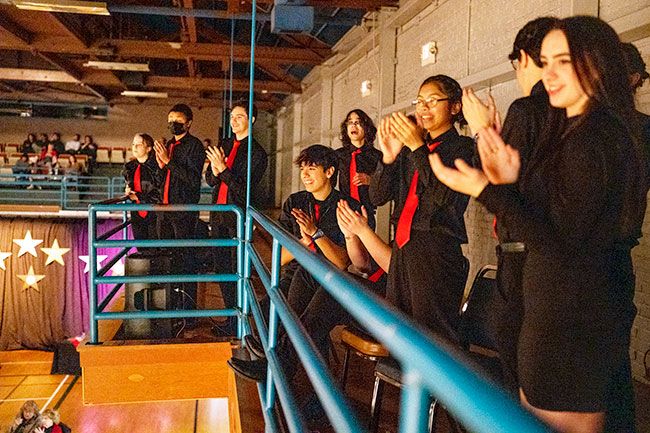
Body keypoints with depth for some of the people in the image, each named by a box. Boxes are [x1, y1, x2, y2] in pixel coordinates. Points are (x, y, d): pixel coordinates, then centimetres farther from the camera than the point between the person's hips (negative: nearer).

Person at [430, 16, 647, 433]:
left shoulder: (591, 139, -19)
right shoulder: (609, 132, 13)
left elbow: (559, 244, -21)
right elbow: (554, 216, 12)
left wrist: (486, 190, -21)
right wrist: (508, 184, -1)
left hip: (569, 322, -10)